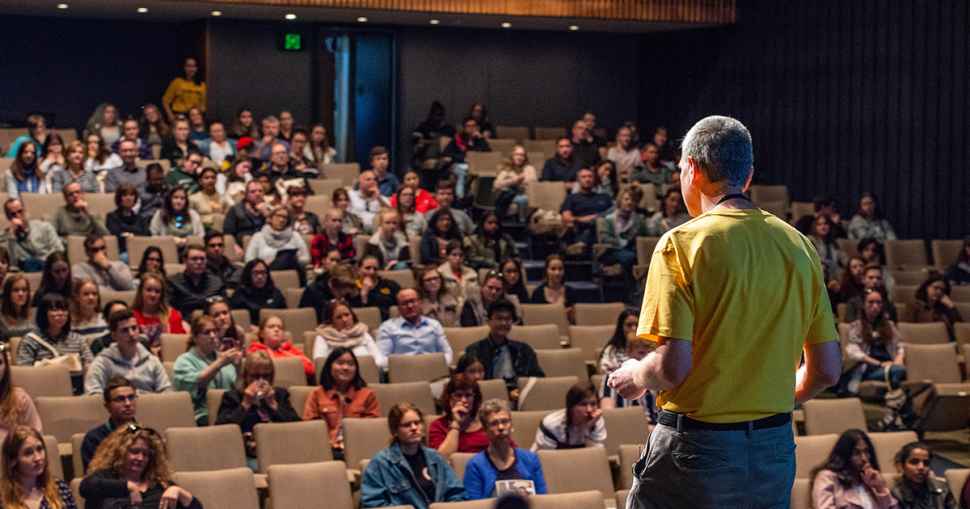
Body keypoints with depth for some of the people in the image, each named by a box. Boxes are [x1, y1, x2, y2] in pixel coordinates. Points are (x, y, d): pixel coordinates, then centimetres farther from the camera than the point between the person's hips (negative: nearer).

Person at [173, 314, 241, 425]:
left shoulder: (223, 357, 22)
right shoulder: (185, 361, 9)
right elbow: (193, 383, -12)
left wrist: (238, 366, -5)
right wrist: (219, 364, -21)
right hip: (202, 418, -4)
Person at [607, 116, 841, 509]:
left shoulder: (683, 243, -11)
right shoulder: (799, 247, 6)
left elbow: (672, 366, -18)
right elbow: (827, 370, 8)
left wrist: (633, 376, 3)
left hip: (696, 447, -5)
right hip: (776, 450, 5)